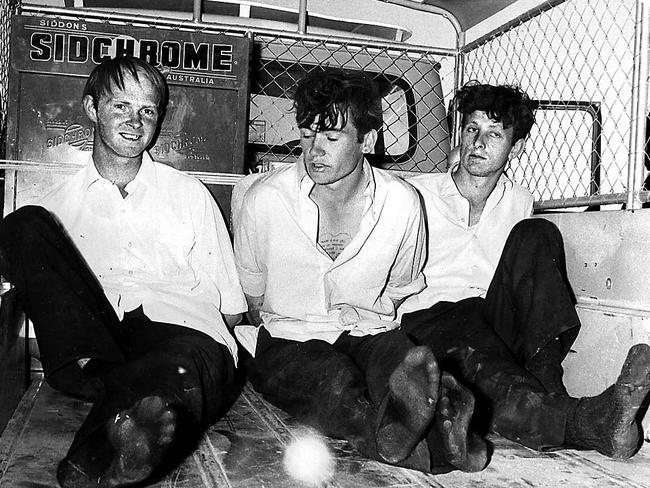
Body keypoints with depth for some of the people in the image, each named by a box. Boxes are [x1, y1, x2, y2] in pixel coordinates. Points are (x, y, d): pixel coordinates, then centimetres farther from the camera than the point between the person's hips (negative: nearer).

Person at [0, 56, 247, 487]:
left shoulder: (189, 194, 21)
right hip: (86, 333, 2)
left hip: (182, 328, -2)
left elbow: (232, 307, 18)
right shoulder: (61, 202, 23)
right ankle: (98, 376, -29)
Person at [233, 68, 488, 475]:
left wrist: (367, 325, 6)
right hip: (287, 339, -1)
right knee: (336, 380, -36)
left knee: (403, 360, -34)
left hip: (369, 333, 2)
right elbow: (250, 296, 8)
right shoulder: (265, 200, -7)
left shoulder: (402, 203, -3)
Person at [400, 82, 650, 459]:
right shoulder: (418, 194, 5)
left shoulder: (520, 203, 16)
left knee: (536, 235, -18)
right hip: (428, 318, -3)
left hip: (495, 323, 3)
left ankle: (548, 387, -34)